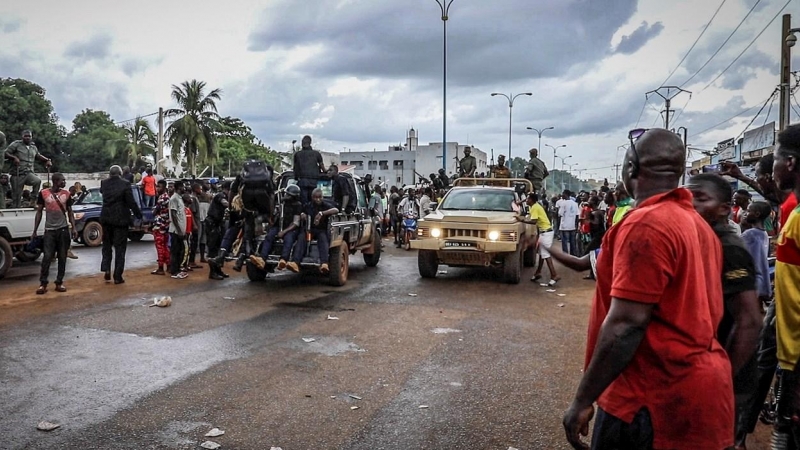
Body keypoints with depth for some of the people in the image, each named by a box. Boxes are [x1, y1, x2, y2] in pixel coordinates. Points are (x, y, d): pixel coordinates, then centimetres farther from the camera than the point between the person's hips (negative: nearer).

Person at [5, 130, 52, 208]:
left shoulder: (33, 147, 15)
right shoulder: (16, 144, 2)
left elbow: (38, 156, 34)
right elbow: (5, 153, -4)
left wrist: (47, 160, 18)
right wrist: (14, 157, -22)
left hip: (29, 173, 3)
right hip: (18, 174, -3)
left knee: (38, 181, -31)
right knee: (17, 196, -1)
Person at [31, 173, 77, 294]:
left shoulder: (66, 194, 5)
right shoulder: (43, 193, -1)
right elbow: (39, 213, 4)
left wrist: (73, 228, 1)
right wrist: (34, 231, 1)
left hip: (63, 229, 2)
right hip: (49, 230, -2)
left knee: (62, 258, 4)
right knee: (47, 257, -5)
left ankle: (59, 283, 11)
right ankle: (43, 284, 3)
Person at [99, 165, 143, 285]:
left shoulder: (104, 183, 1)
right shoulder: (125, 184, -11)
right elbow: (131, 202, -11)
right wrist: (139, 214, 0)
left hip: (106, 219, 4)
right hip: (120, 219, -4)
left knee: (107, 245, 21)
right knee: (120, 248, 2)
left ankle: (106, 268, 8)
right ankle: (117, 276, 3)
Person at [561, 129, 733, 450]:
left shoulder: (646, 225, -19)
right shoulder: (698, 224, 10)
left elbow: (625, 325, -23)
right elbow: (690, 312, 13)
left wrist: (583, 400, -17)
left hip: (655, 398, -9)